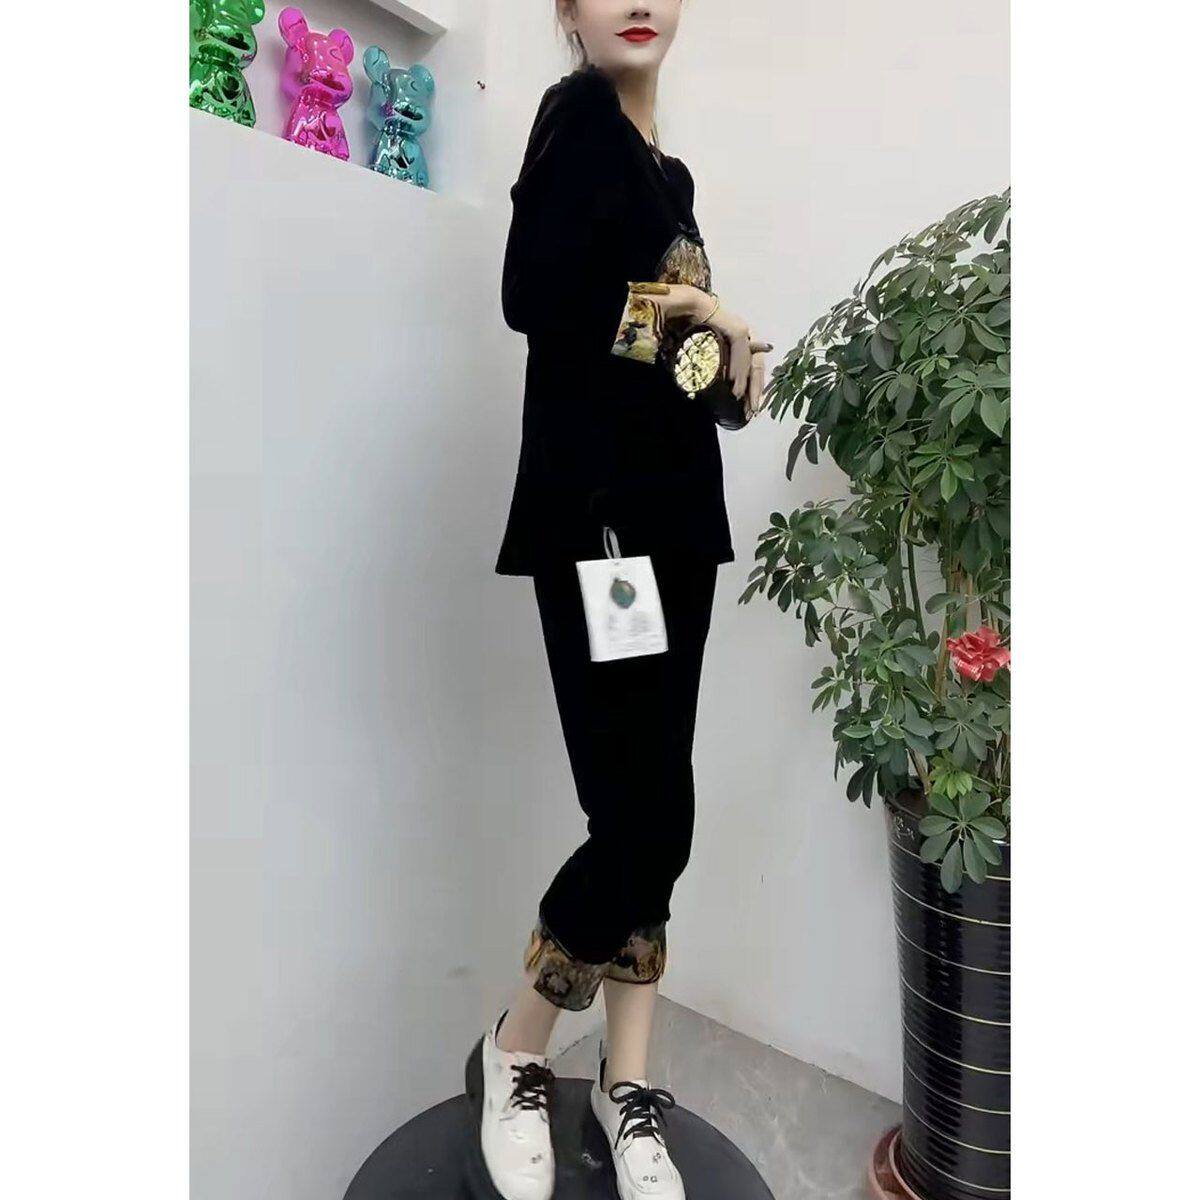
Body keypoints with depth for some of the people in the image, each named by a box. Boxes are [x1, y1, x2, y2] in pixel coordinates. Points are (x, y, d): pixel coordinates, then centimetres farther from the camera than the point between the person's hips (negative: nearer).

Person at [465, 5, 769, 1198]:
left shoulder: (666, 170, 23)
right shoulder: (578, 113, 0)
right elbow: (536, 297, -18)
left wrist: (726, 348, 1)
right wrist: (686, 306, -7)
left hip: (672, 510, 8)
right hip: (595, 514, -8)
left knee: (651, 811, 8)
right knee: (647, 813, -10)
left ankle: (626, 1084, 25)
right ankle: (511, 1054, 18)